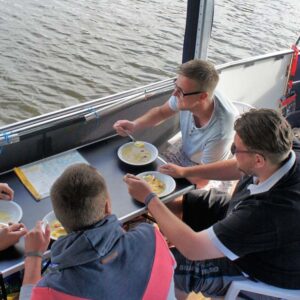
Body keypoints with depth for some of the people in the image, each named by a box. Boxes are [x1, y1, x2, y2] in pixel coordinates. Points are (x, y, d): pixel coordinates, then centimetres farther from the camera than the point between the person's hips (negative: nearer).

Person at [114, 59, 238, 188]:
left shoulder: (220, 131, -40)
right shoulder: (186, 95, -26)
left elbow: (202, 180, -26)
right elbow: (161, 112, -2)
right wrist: (134, 125, -18)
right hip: (183, 149, 5)